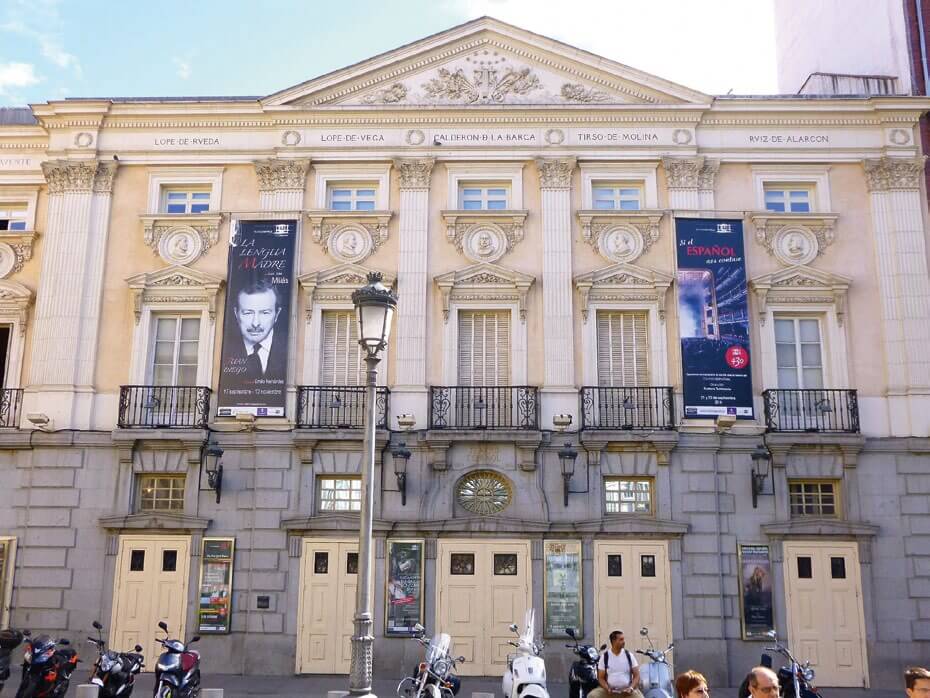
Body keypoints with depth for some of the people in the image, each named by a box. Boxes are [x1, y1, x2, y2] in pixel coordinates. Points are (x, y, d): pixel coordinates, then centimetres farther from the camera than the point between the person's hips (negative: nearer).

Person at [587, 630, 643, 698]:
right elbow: (601, 678, 2)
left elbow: (636, 675, 3)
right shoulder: (605, 656, 0)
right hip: (610, 689, 0)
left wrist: (631, 688, -16)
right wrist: (607, 689, -18)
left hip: (627, 690, 0)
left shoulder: (629, 655, 2)